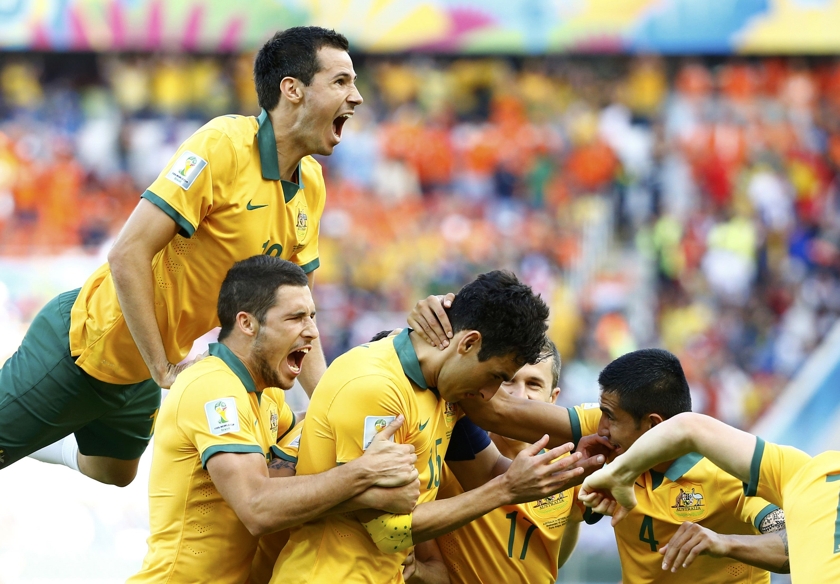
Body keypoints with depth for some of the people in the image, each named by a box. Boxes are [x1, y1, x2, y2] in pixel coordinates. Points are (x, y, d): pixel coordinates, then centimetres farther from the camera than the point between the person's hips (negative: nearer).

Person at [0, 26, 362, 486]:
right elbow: (128, 255, -29)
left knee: (113, 474, 25)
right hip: (87, 341, -8)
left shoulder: (311, 185, -2)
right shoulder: (224, 145, -26)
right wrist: (164, 371, -26)